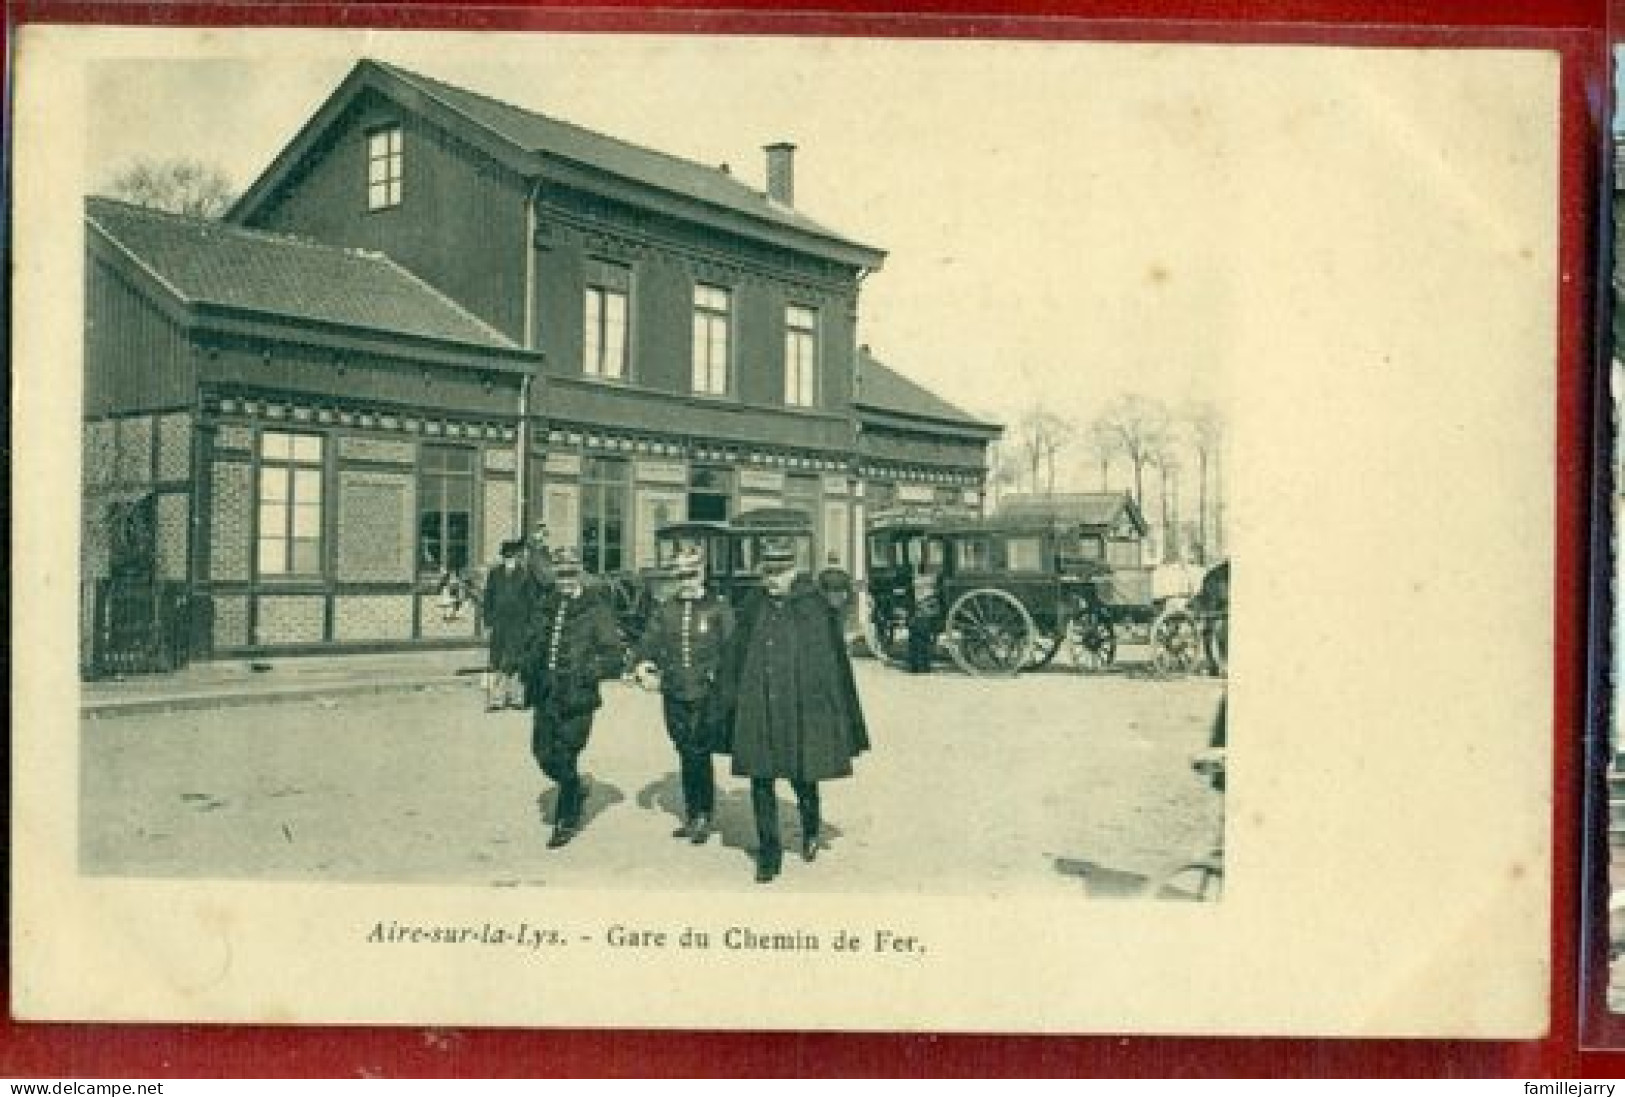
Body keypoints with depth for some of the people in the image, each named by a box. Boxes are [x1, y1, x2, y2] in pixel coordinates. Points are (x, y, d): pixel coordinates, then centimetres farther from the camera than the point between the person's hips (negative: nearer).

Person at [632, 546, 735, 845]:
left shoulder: (718, 609, -2)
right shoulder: (667, 609, 11)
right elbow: (650, 640, 8)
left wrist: (720, 671, -24)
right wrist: (644, 662, -12)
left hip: (706, 696, -4)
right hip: (674, 695, 4)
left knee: (700, 756, -5)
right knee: (685, 755, 13)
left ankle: (705, 817, 8)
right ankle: (691, 816, 24)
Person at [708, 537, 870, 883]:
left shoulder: (814, 607, -5)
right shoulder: (752, 606, 5)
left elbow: (834, 663, -3)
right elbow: (732, 659, 9)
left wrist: (843, 726, -5)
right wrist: (725, 709, 6)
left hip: (801, 709, -3)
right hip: (757, 711, 3)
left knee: (803, 778, 7)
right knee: (761, 783, 3)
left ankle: (811, 829, 38)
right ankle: (769, 855, 15)